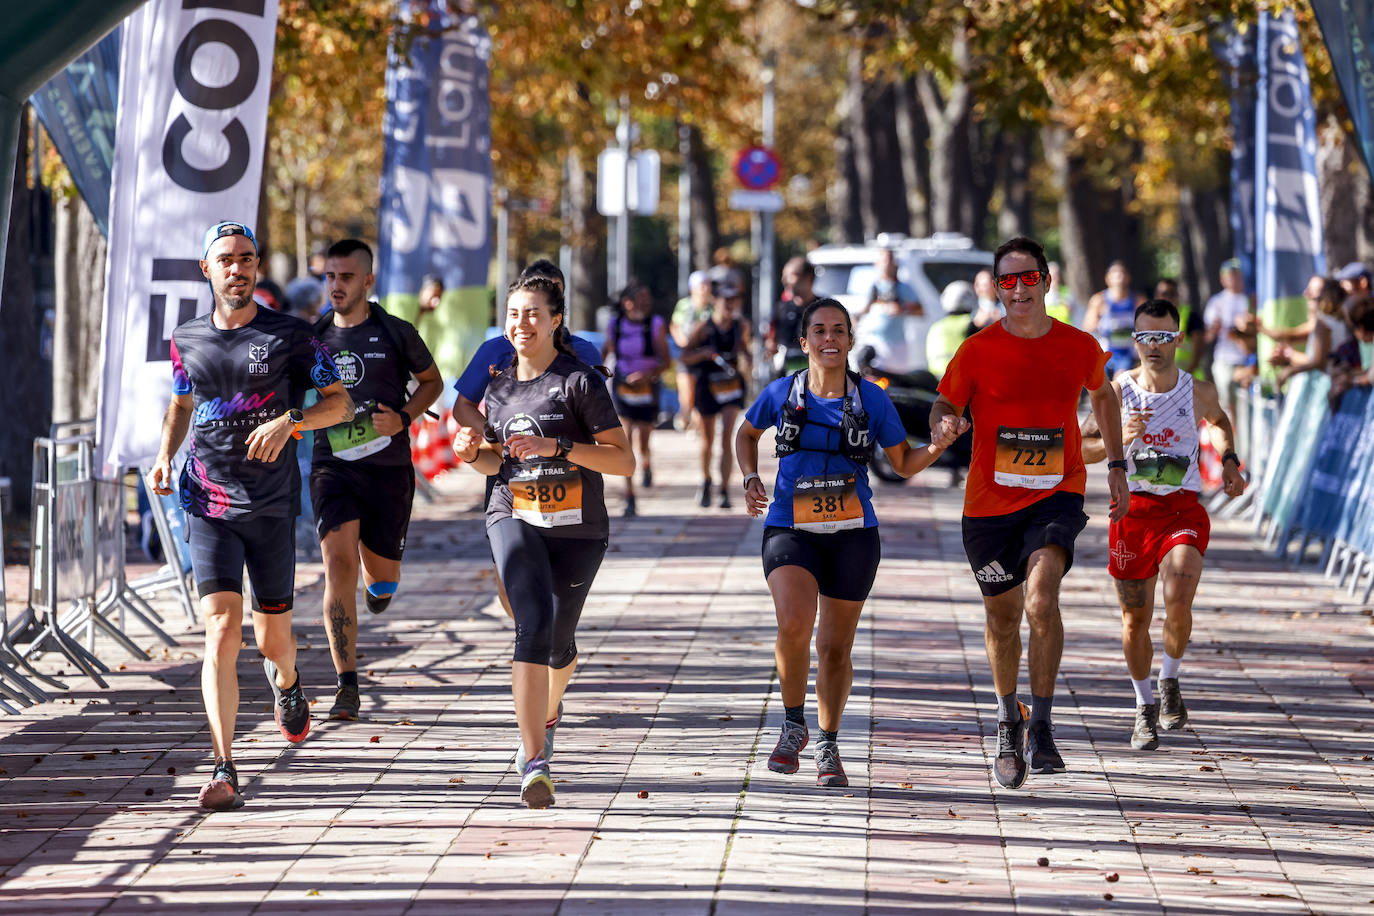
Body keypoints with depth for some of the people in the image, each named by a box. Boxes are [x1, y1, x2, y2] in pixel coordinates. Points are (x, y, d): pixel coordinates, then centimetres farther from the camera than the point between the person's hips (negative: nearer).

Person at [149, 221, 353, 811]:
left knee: (271, 636, 10)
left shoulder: (289, 336, -1)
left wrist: (290, 421, -17)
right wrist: (165, 455, 6)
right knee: (221, 633, -14)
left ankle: (286, 683, 50)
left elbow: (340, 403, 2)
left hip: (272, 505, 0)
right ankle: (224, 772, -16)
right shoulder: (187, 341, 7)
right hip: (207, 504, 1)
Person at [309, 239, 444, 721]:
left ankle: (377, 578, 49)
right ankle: (347, 687, -14)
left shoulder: (396, 334, -1)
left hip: (387, 468, -1)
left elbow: (432, 381, 12)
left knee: (382, 579, 7)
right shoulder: (315, 338, 6)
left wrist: (403, 418, -5)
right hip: (332, 465, 1)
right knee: (338, 564, -17)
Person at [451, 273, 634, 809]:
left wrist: (556, 446, -21)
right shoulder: (499, 386, 8)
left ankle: (549, 712, 48)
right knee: (534, 621, -22)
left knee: (559, 641, 11)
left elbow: (624, 461, -11)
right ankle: (534, 761, -26)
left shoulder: (580, 381, -7)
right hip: (514, 518, 1)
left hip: (578, 529, -1)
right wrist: (473, 453, -1)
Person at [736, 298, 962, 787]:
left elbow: (904, 463, 7)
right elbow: (746, 434, 20)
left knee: (836, 646, 7)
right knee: (794, 623, -25)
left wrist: (937, 447, -12)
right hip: (790, 529, -1)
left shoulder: (871, 399, -1)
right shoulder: (782, 394, 0)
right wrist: (751, 478, 4)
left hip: (852, 534, 1)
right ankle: (793, 725, -1)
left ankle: (828, 746, 29)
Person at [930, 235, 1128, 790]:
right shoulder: (979, 350, -3)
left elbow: (1103, 395, 21)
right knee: (1003, 618, 14)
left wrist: (1116, 465, 19)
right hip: (990, 500, 1)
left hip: (1056, 496, -1)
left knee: (1041, 599, -25)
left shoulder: (1079, 347, 1)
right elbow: (944, 408, 1)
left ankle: (1040, 726, -16)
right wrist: (944, 423, -24)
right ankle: (1008, 721, 38)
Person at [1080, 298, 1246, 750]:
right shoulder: (1118, 389, -3)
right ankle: (1145, 705, 29)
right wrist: (1119, 439, -17)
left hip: (1182, 510, -1)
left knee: (1178, 602, -23)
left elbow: (1218, 421, 24)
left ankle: (1170, 681, 4)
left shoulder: (1199, 391, -1)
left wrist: (1229, 462, 9)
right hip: (1132, 510, 1)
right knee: (1135, 618, 8)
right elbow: (1080, 447, 1)